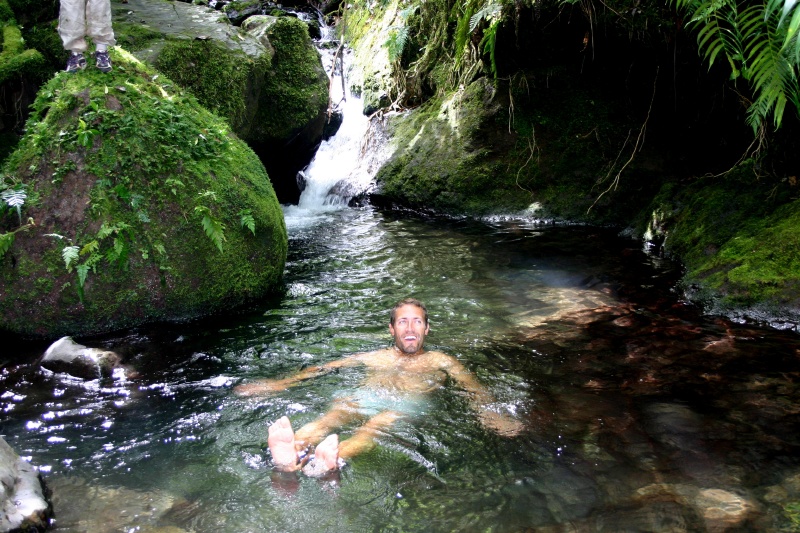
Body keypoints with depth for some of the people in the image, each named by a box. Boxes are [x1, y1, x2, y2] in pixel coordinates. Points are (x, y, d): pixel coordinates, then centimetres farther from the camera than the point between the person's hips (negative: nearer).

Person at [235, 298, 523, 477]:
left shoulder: (440, 361, 26)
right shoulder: (374, 357, 30)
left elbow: (475, 389, 11)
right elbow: (322, 369, 22)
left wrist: (490, 415, -12)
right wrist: (277, 385, 13)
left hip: (405, 408, -2)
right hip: (364, 398, 2)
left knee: (377, 424, -37)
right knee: (335, 412, -33)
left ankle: (331, 460, -69)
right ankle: (292, 454, -64)